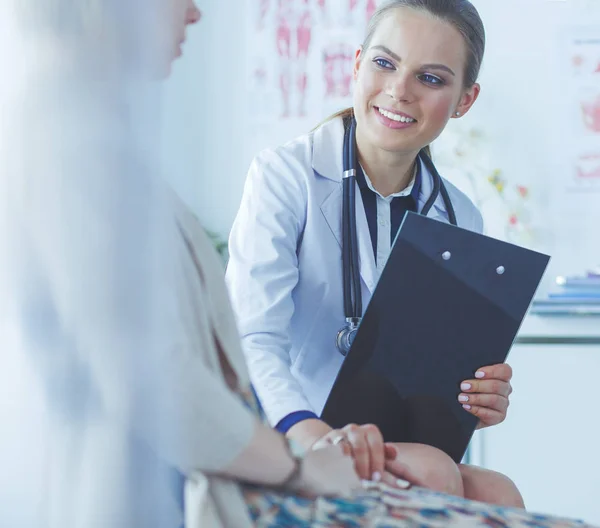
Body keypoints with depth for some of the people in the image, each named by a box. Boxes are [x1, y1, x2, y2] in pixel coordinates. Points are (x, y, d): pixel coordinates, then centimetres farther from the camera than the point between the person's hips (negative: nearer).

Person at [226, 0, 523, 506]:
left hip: (405, 451, 4)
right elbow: (253, 339, -19)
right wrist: (315, 436, -39)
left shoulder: (461, 220, 9)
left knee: (498, 494, -27)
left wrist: (480, 400, -9)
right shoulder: (284, 175, -7)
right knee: (434, 472, -32)